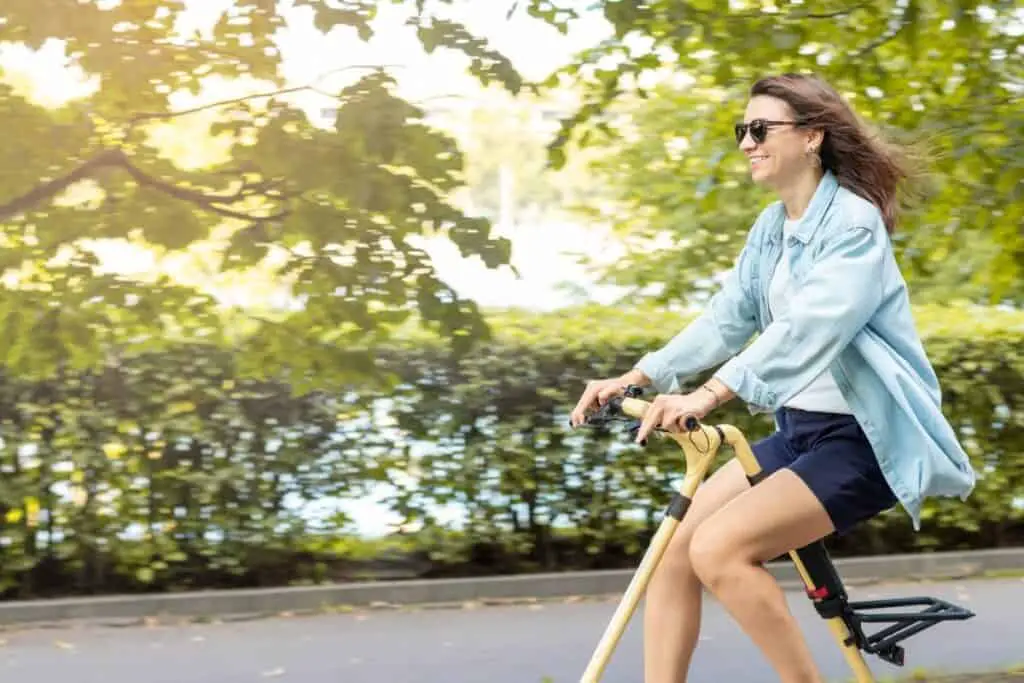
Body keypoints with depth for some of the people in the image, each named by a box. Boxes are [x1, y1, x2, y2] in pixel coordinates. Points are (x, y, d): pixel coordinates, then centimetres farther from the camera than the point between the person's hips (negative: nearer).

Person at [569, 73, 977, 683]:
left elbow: (808, 329, -30)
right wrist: (634, 378, -2)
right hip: (799, 429, 8)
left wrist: (710, 395, -42)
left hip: (865, 439, -8)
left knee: (719, 547, -25)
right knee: (673, 549, -6)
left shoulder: (852, 223, -16)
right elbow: (727, 318, 9)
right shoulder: (771, 228, 11)